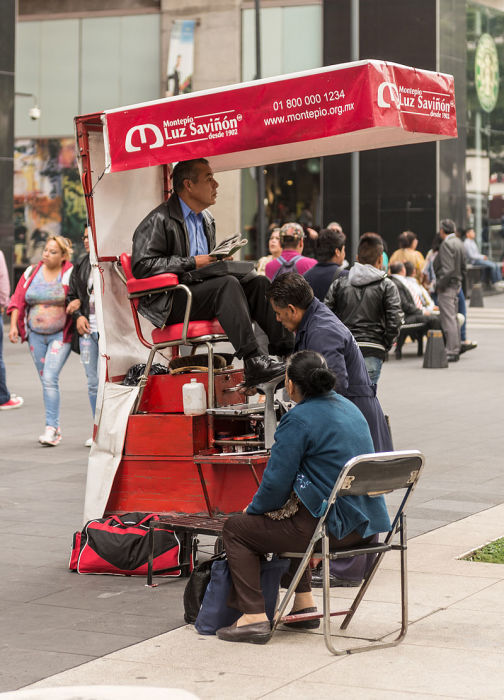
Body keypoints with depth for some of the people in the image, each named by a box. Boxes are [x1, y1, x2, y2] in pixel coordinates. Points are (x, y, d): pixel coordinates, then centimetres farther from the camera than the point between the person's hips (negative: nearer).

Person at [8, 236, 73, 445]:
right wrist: (14, 325, -2)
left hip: (61, 335, -5)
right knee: (46, 380, 8)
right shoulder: (31, 273, 6)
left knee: (50, 378, -16)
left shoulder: (70, 274, -5)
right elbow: (18, 300, 8)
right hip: (36, 335, 5)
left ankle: (51, 428, -15)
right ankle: (55, 428, 18)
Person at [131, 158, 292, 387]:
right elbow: (142, 266, -17)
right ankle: (253, 365, -38)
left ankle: (285, 349, -18)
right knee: (227, 284, -30)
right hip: (168, 303, -8)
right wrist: (192, 263, -18)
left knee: (258, 282, -9)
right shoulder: (159, 220, -8)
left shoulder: (206, 220, 19)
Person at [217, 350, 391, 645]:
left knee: (236, 529, 5)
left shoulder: (299, 419, -15)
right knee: (289, 519, 36)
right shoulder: (349, 407, 13)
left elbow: (277, 482, -14)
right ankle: (304, 604, 33)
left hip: (335, 526, -9)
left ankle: (254, 617, -1)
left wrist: (254, 508, 5)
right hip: (366, 523, 9)